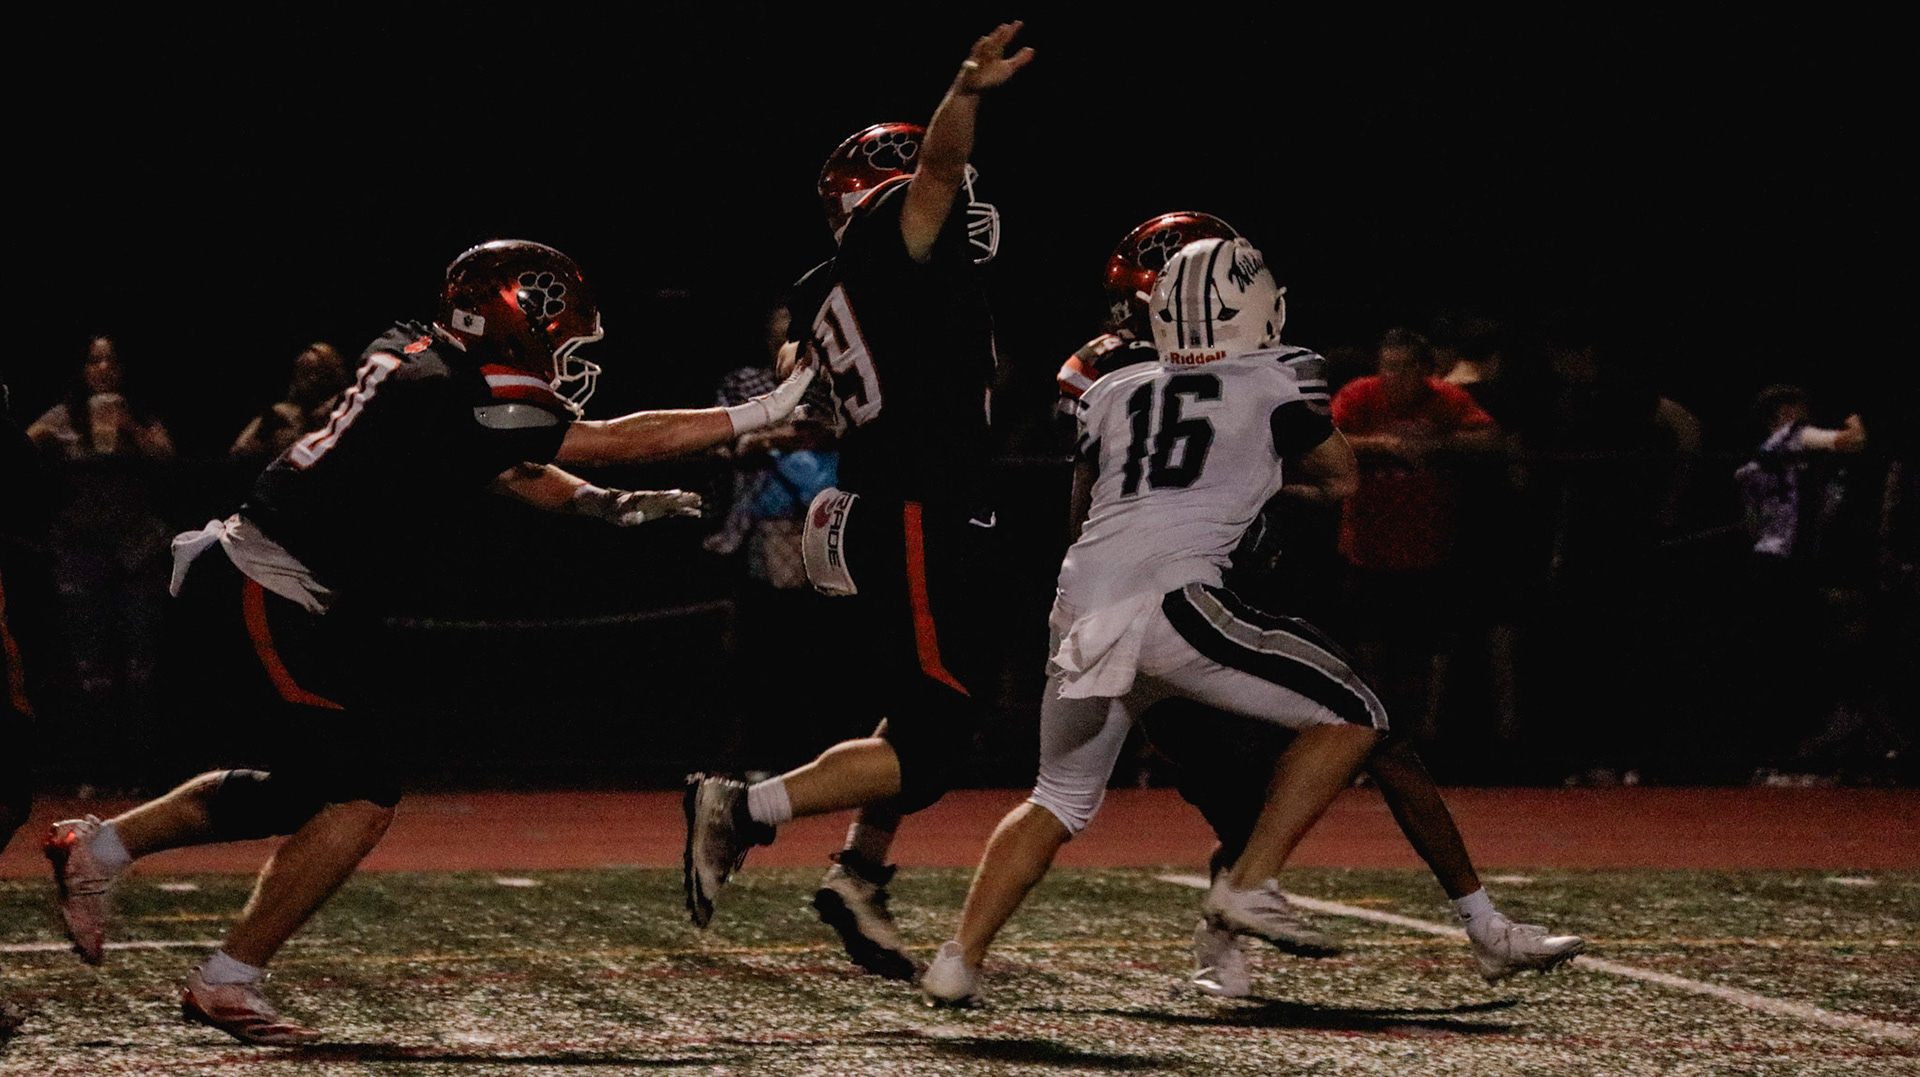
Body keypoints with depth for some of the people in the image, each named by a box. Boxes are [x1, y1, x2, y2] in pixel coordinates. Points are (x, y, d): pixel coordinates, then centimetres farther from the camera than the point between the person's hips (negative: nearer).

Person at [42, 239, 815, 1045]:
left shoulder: (415, 356, 9)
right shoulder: (454, 398, -19)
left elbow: (508, 472, 21)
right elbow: (617, 441, -16)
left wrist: (603, 504, 7)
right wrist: (766, 411, -11)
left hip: (239, 583, 10)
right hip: (262, 597, -10)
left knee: (302, 789, 20)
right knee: (363, 792, -10)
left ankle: (95, 850, 27)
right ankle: (225, 987, -6)